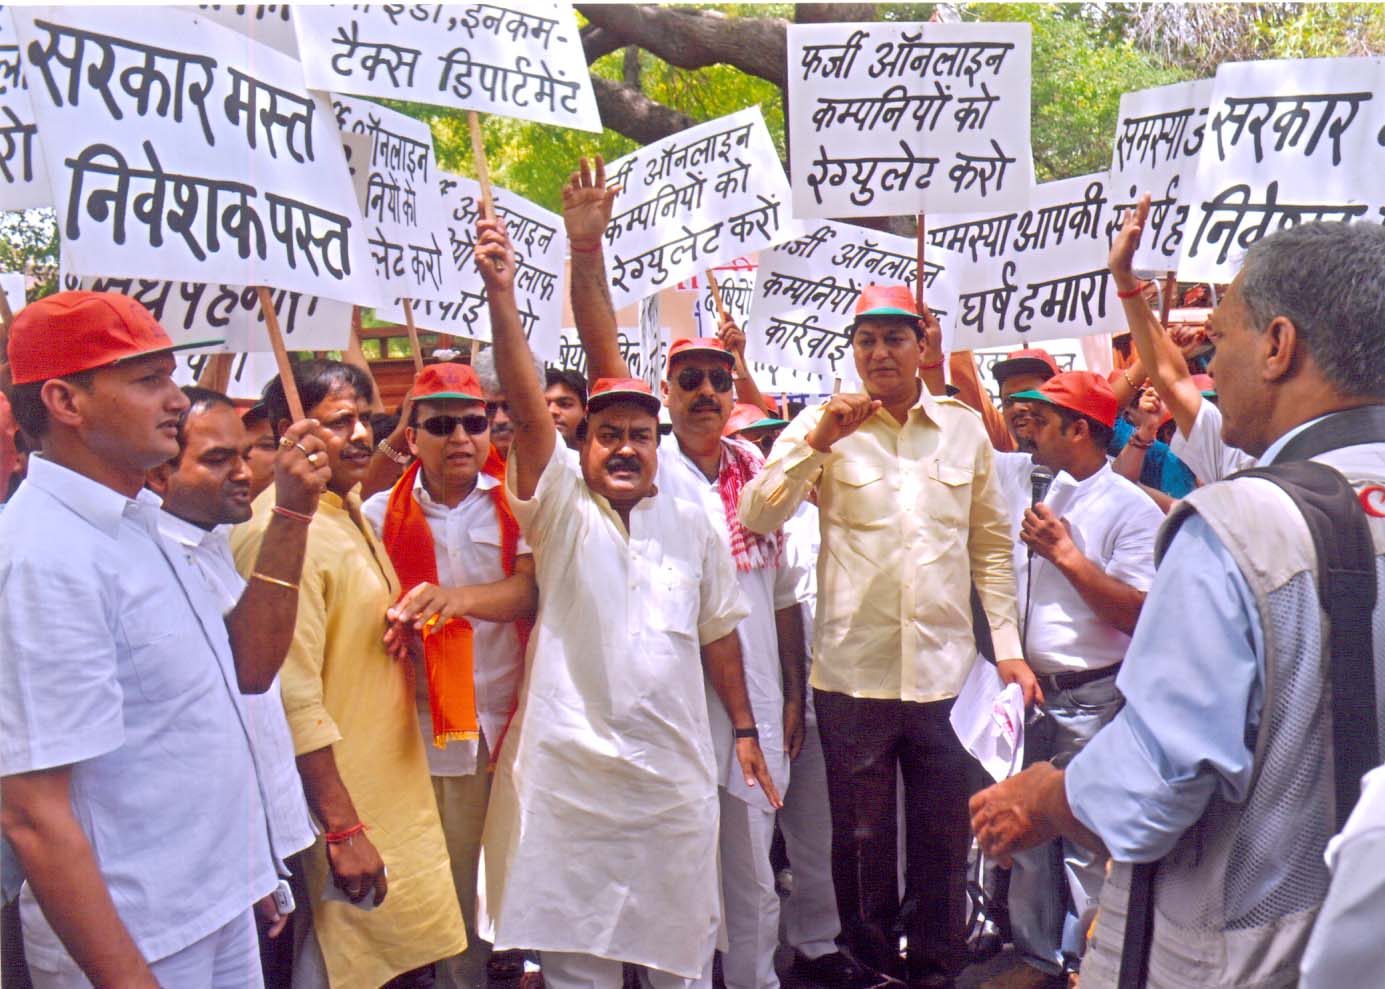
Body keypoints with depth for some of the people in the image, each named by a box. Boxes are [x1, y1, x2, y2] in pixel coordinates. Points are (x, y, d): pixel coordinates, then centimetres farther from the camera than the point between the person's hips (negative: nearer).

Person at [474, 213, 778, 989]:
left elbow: (719, 630, 11)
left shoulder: (693, 526, 7)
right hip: (571, 771, -2)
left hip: (675, 770, 3)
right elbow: (529, 408, -16)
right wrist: (501, 293, -26)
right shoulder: (561, 510, -3)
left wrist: (744, 728, 10)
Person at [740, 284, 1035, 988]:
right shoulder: (824, 425, 1)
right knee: (861, 841, 11)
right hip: (852, 673, -1)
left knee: (944, 841, 11)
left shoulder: (965, 428, 7)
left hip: (946, 672, 2)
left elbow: (991, 545, 11)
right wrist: (816, 442, -19)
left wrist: (1008, 647, 6)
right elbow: (756, 519, -9)